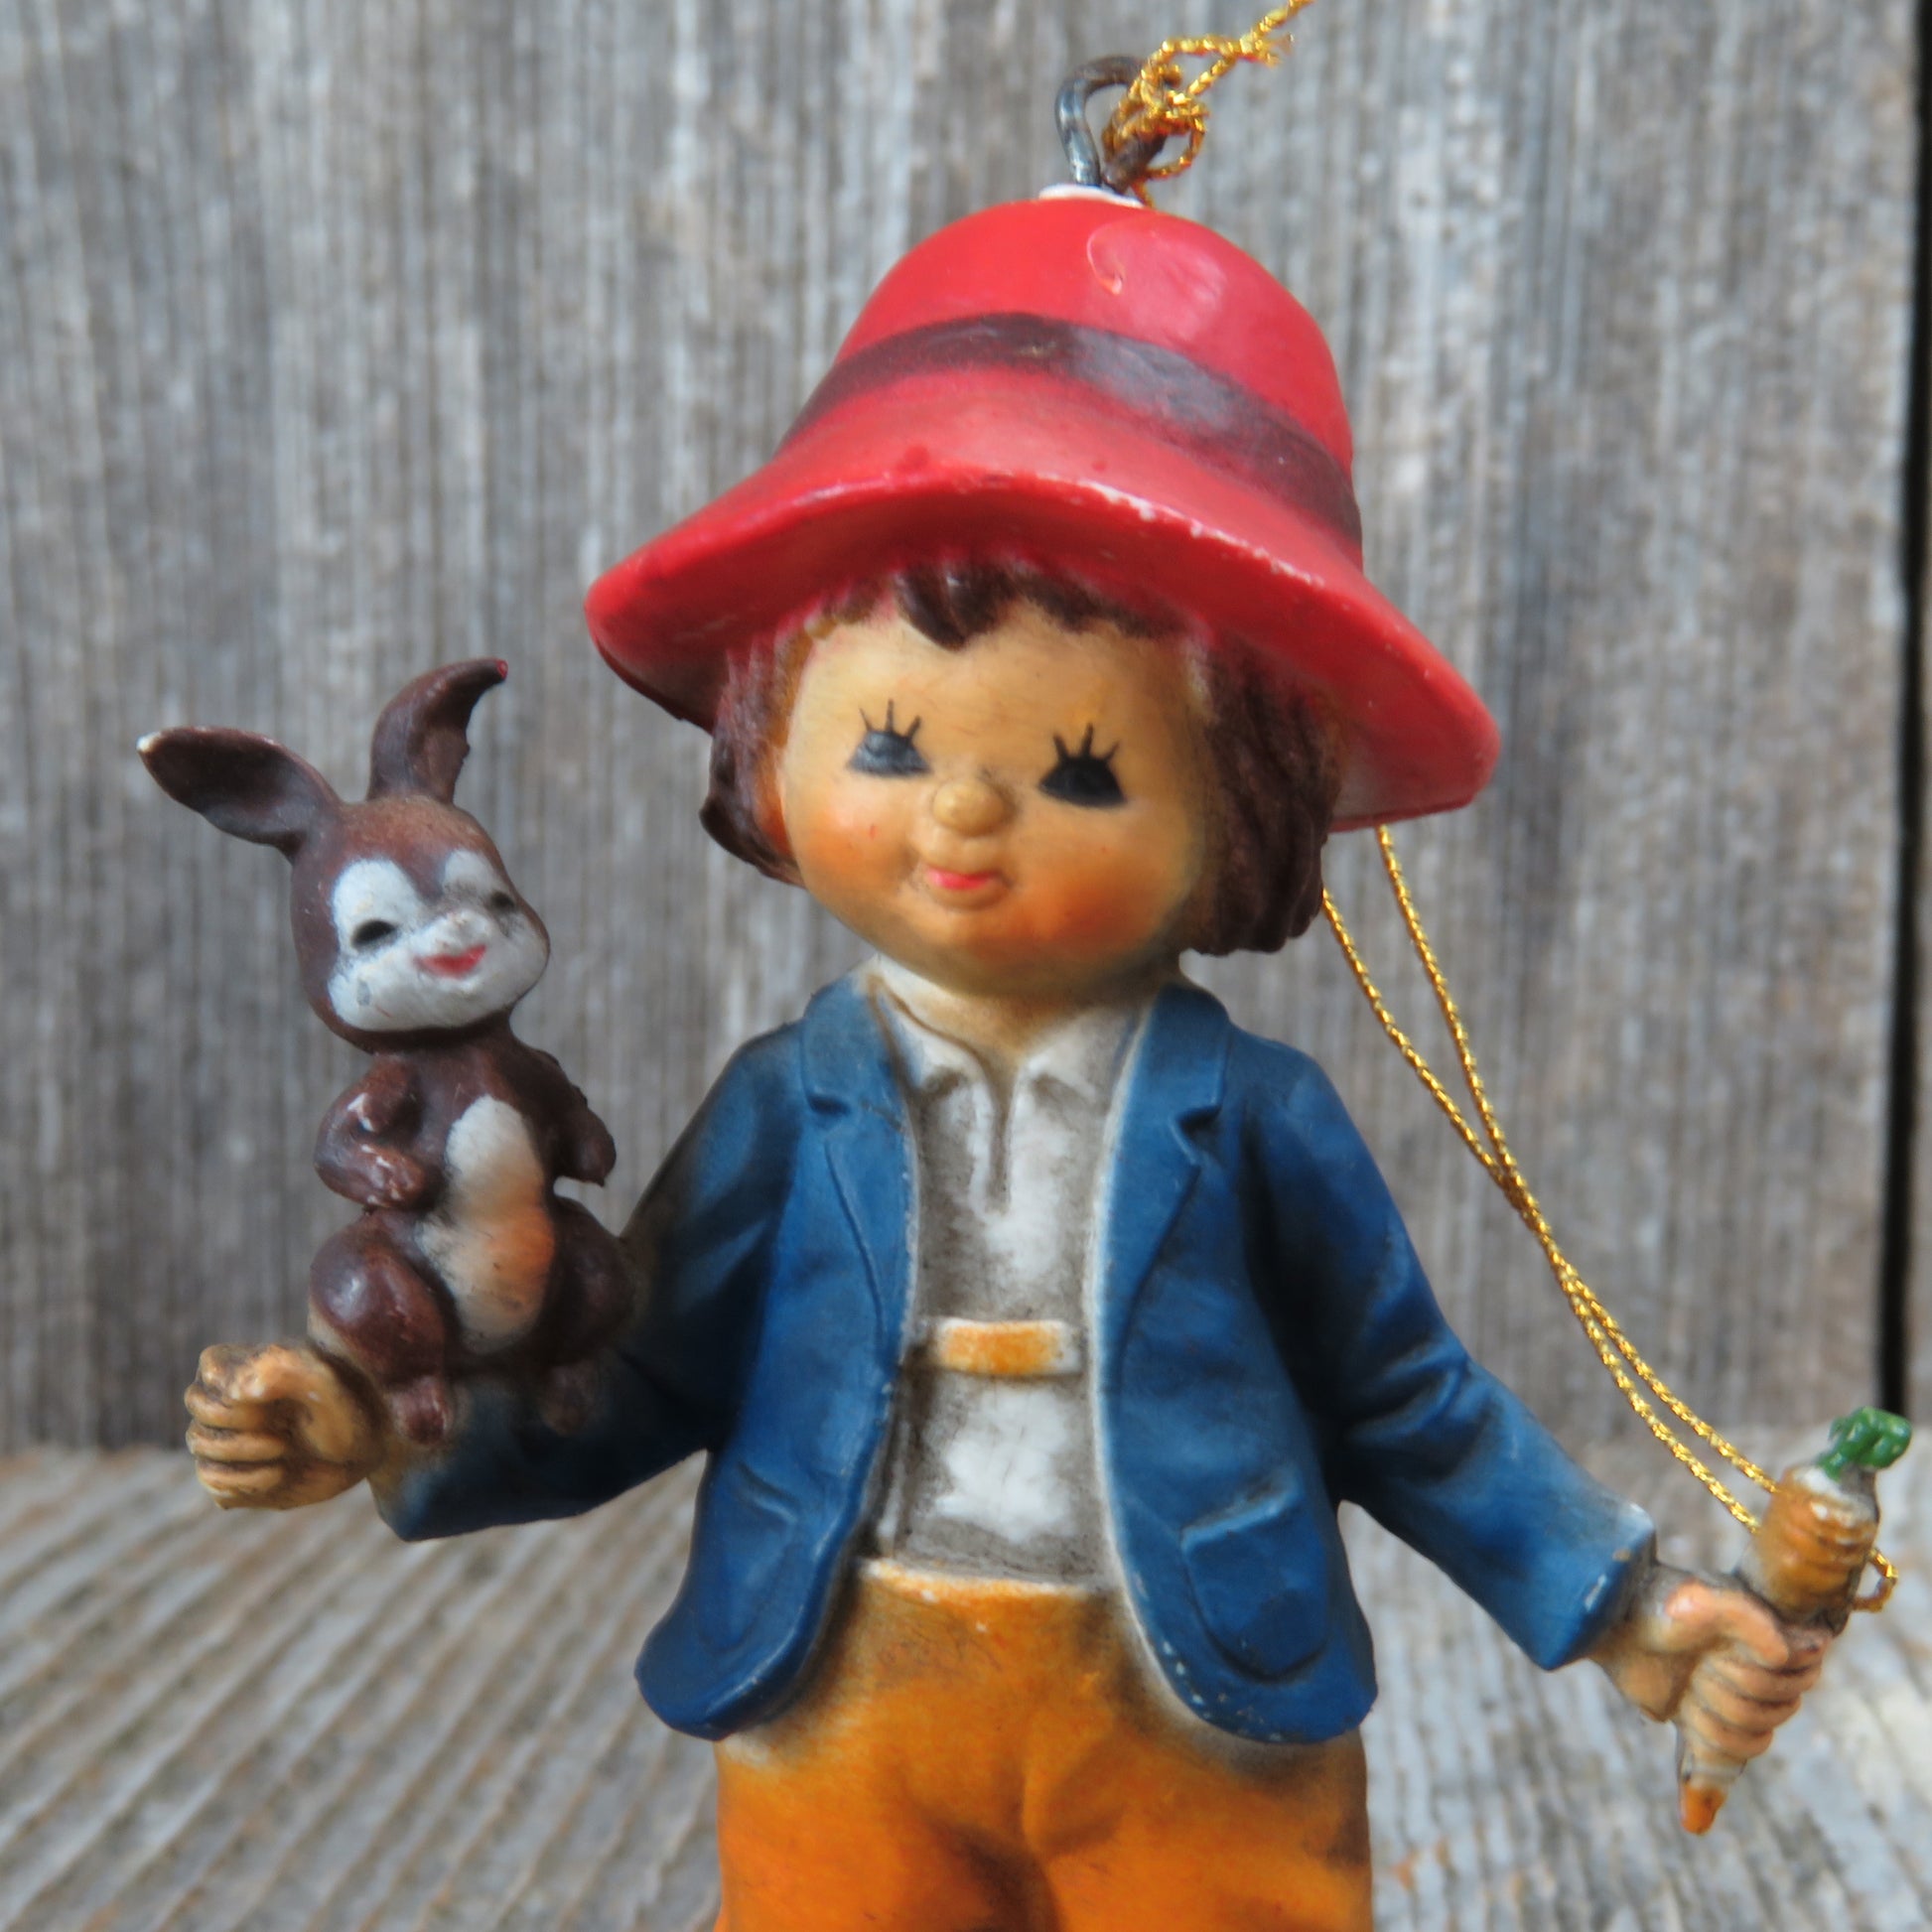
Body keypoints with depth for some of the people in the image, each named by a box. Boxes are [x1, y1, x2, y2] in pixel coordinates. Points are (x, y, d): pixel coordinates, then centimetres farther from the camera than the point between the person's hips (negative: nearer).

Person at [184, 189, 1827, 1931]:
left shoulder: (1254, 1118, -8)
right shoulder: (791, 1107, -6)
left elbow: (1412, 1410, 2)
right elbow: (636, 1381, 3)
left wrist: (1635, 1619, 0)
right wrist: (382, 1435, -8)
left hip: (1193, 1734, 0)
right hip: (847, 1721, 1)